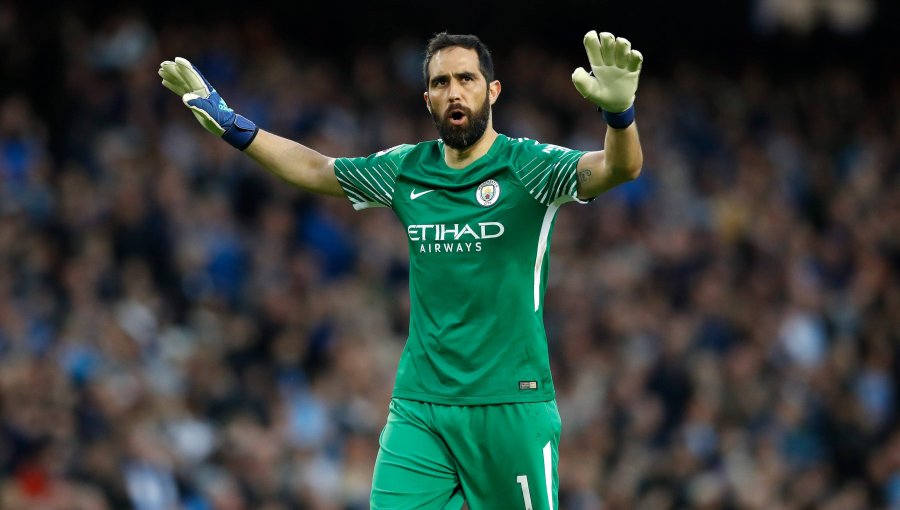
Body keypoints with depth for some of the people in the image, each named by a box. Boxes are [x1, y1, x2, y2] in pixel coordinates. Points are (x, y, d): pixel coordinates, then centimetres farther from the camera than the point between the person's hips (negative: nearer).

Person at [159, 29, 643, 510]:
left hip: (511, 404, -4)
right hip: (418, 407, 4)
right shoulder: (405, 170, 9)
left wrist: (618, 110, -43)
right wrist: (233, 126, 18)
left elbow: (620, 167, -22)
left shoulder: (528, 165, -5)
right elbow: (316, 169, 23)